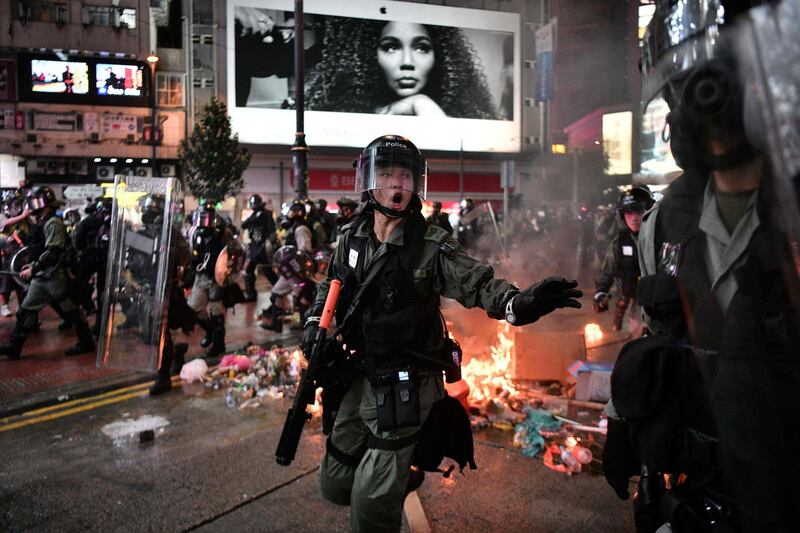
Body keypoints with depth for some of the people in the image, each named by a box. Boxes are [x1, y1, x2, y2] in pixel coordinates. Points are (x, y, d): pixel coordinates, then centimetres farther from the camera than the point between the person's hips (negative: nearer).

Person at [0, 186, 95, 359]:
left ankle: (86, 343, 13)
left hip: (55, 276, -9)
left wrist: (33, 269, -22)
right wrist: (32, 265, 15)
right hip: (41, 277, 10)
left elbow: (52, 253, -23)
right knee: (25, 310, 8)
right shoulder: (42, 223, 15)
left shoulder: (53, 223, -15)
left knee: (71, 310, 2)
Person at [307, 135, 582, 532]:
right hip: (358, 381, 6)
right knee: (335, 485, 20)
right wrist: (314, 324, 3)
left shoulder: (431, 246, -14)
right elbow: (330, 284, 18)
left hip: (405, 389, -5)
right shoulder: (352, 238, 1)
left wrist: (518, 302, -47)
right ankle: (399, 475, 47)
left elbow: (476, 283, -28)